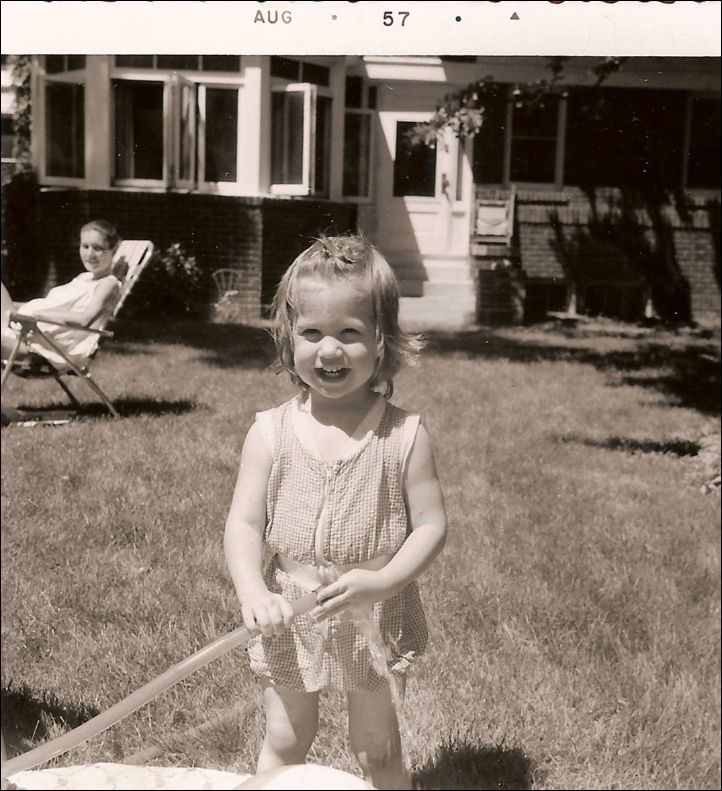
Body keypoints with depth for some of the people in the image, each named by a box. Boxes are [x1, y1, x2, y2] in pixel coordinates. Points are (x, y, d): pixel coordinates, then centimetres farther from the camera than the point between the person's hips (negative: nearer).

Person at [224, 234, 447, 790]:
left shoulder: (404, 436, -12)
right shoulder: (271, 433, -9)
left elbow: (431, 525, -9)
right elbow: (244, 524, -8)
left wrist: (381, 581, -24)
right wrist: (253, 591, -25)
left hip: (377, 620, -1)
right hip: (292, 620, 1)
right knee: (284, 744, 18)